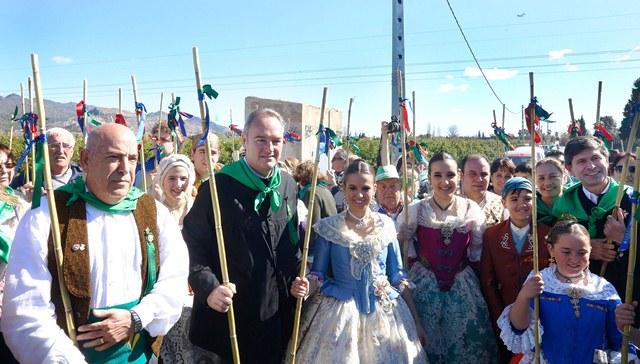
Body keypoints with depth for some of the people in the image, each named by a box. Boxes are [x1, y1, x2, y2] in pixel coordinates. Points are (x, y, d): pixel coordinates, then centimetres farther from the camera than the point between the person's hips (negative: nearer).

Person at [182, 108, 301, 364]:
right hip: (226, 312, -5)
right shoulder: (219, 186, -14)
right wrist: (208, 287, -23)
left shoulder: (289, 186, 3)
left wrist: (297, 276, 1)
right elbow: (193, 243, -12)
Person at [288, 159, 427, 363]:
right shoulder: (328, 227, -5)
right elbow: (318, 275, 1)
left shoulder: (386, 225, 2)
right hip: (339, 312, -2)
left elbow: (398, 276, 7)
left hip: (386, 312, 2)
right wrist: (304, 287, -22)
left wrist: (416, 321, 7)